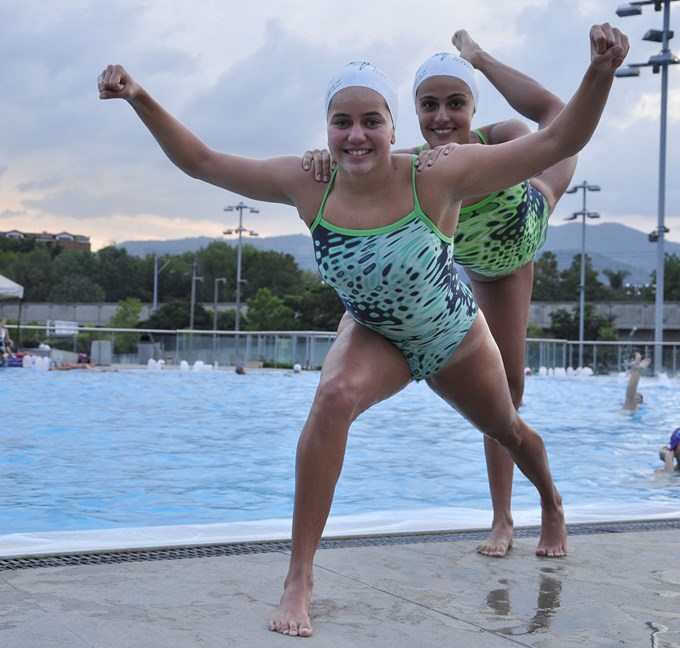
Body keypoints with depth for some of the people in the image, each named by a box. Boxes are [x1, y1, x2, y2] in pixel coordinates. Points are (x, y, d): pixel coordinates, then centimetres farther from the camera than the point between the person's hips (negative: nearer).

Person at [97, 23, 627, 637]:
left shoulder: (437, 178, -33)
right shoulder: (308, 184, -24)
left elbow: (558, 142, -35)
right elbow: (202, 161, -16)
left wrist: (600, 73, -50)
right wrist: (141, 99, -27)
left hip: (455, 340, 0)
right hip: (375, 338, 1)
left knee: (508, 430, 23)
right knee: (334, 398, -33)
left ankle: (552, 505, 62)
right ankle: (300, 579, -25)